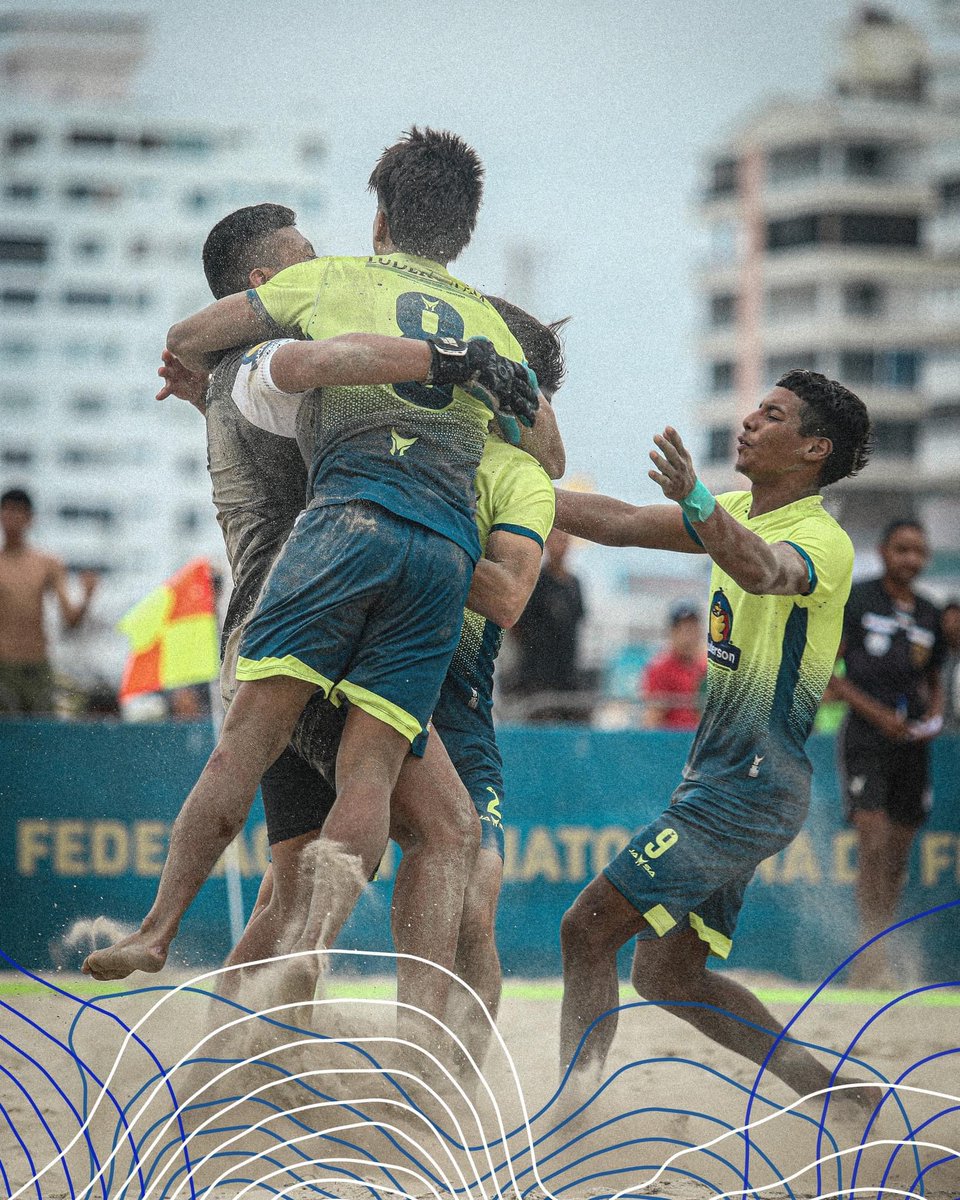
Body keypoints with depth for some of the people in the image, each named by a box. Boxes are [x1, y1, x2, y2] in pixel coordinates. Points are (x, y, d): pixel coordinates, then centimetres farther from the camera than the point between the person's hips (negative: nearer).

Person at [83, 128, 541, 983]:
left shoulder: (335, 280, 19)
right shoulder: (492, 326, 27)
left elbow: (186, 341, 23)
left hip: (353, 518, -3)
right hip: (450, 552, 3)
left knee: (251, 735, -7)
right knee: (371, 770, -5)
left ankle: (158, 933, -12)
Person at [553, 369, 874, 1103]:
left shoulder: (822, 540, -16)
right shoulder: (743, 513, 11)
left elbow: (761, 570, -40)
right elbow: (622, 523, 17)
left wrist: (696, 505, -59)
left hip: (751, 787, -10)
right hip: (718, 779, 10)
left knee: (588, 930, -15)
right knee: (667, 976, 12)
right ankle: (827, 1088, 16)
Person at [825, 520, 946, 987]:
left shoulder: (928, 615, 13)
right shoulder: (856, 600, -2)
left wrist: (933, 715, 2)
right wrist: (876, 713, -13)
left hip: (911, 741, 5)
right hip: (866, 737, -5)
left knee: (898, 856, 8)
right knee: (874, 846, -17)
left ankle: (873, 958, 18)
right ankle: (871, 953, -17)